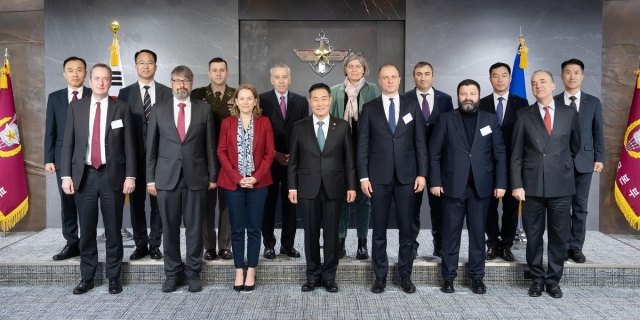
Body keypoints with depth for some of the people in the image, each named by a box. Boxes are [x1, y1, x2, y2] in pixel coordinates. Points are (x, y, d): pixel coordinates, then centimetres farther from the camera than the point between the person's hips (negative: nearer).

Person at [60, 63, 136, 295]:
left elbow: (129, 145, 1)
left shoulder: (122, 108, 3)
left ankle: (114, 277, 16)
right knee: (86, 230, 8)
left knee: (113, 230, 5)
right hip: (84, 175, 2)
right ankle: (87, 277, 20)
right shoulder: (76, 107, 7)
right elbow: (68, 143, 6)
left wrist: (130, 175, -5)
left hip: (113, 175, -1)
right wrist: (66, 175, -1)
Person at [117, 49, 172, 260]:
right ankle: (140, 244, 19)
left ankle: (155, 245, 17)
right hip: (135, 155, 1)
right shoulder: (125, 93, 5)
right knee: (136, 202, 8)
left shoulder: (167, 93, 4)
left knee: (158, 202, 6)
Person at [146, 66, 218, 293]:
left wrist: (212, 176, 3)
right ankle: (173, 273, 21)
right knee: (169, 228, 7)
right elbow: (151, 147, 6)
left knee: (194, 228, 5)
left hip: (196, 177, 0)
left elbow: (210, 146, 5)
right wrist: (150, 178, 3)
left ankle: (193, 273, 18)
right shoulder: (158, 110, 6)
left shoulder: (204, 110, 4)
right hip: (166, 177, 1)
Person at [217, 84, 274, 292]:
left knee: (254, 229, 4)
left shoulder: (264, 122, 4)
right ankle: (239, 272, 14)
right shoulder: (227, 123, 5)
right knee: (237, 229, 5)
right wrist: (237, 178, -10)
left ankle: (251, 272, 13)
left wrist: (256, 176, -11)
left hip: (258, 183, 0)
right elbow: (221, 152, 0)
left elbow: (269, 153, 1)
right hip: (233, 183, 1)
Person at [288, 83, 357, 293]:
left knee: (332, 233, 5)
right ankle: (313, 275, 20)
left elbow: (349, 159, 3)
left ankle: (329, 276, 18)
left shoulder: (342, 126, 4)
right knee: (311, 233, 7)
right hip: (308, 188, 1)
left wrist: (351, 186, -1)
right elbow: (293, 160, 5)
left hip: (334, 187, 0)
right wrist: (292, 187, 0)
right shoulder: (299, 127, 5)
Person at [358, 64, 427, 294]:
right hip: (379, 177, 0)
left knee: (406, 229, 6)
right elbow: (362, 145, 1)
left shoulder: (412, 106, 7)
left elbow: (421, 143, 4)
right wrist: (363, 176, -5)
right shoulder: (369, 108, 4)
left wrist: (422, 173, -3)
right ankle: (380, 276, 17)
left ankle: (405, 275, 19)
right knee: (379, 229, 6)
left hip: (406, 176, 1)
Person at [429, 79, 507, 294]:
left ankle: (477, 276, 19)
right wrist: (435, 181, -8)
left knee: (478, 233, 8)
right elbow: (434, 153, 0)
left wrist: (500, 183, -1)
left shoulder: (490, 120, 7)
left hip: (481, 186, 1)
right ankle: (449, 276, 15)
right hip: (452, 185, -1)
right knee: (451, 232, 5)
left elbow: (500, 154, 5)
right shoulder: (446, 120, 3)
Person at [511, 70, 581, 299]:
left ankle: (553, 280, 21)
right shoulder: (524, 115, 1)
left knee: (559, 235, 7)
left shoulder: (569, 113, 4)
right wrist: (516, 184, -7)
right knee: (533, 235, 7)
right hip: (532, 184, -1)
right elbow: (516, 155, -1)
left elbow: (575, 146, 18)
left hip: (561, 184, 1)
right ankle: (537, 279, 21)